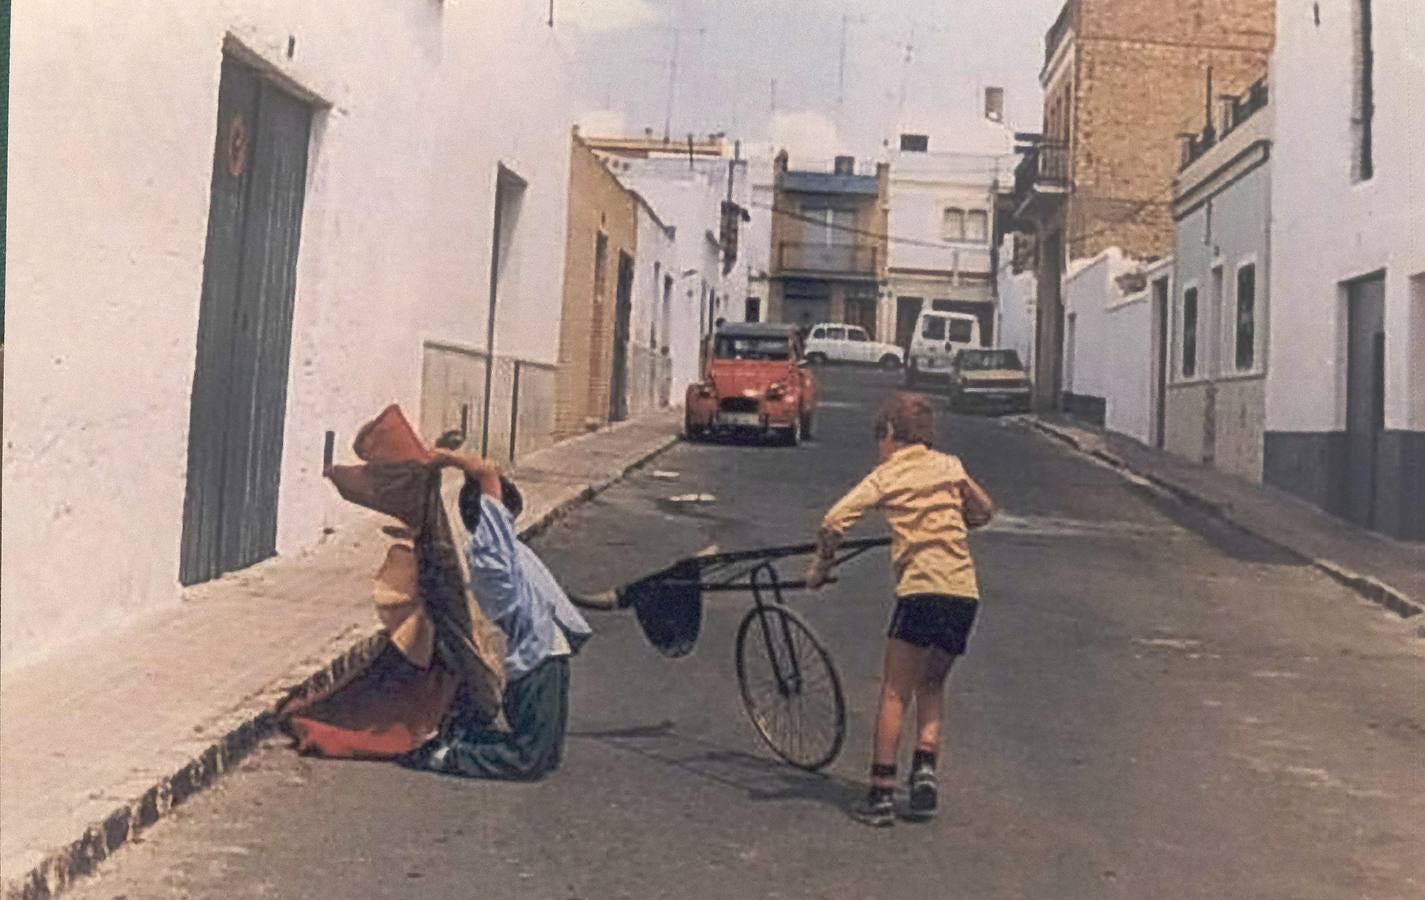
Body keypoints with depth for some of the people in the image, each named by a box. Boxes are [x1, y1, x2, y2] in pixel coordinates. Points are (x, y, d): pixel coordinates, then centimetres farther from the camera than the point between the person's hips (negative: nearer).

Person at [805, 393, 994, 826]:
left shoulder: (886, 475, 5)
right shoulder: (950, 466, 16)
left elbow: (833, 523, -6)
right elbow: (984, 512, 30)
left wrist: (819, 569, 8)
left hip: (921, 591, -4)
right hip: (965, 592, 4)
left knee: (894, 695, 4)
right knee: (932, 685, 22)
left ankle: (881, 794, 2)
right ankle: (925, 768, 7)